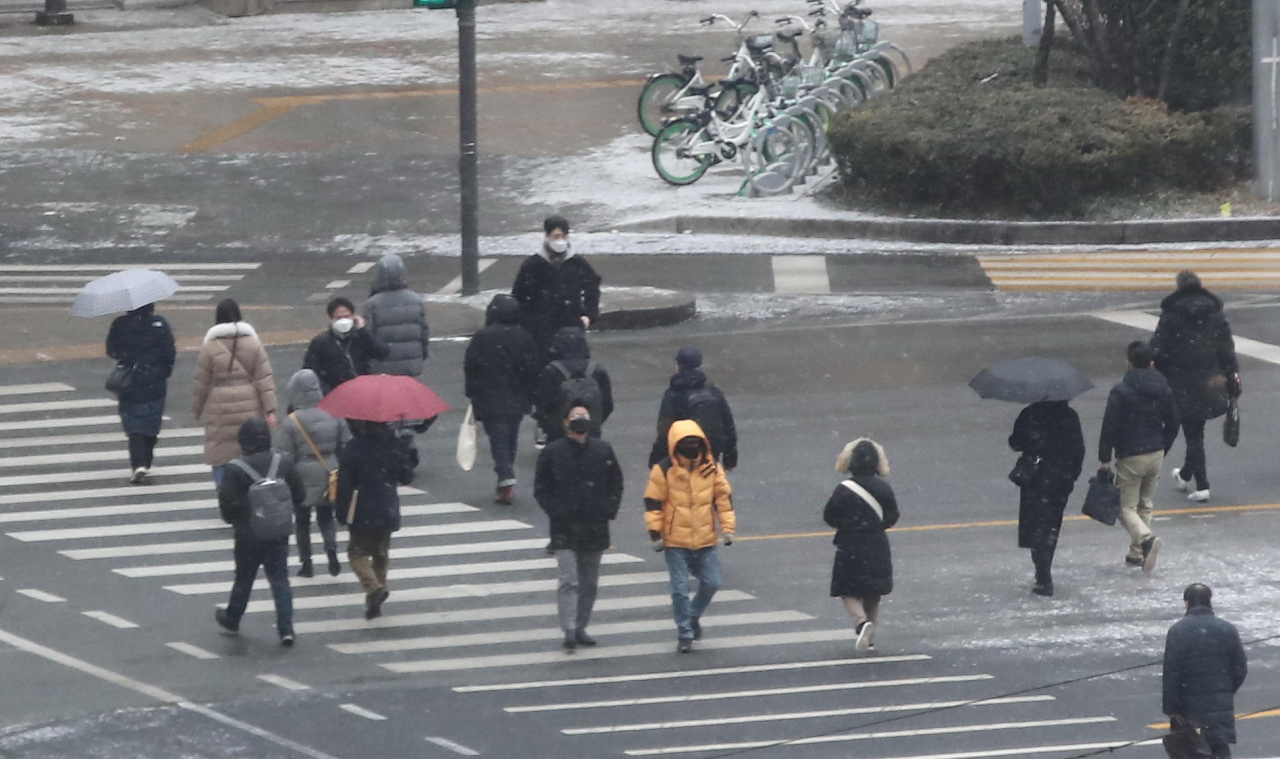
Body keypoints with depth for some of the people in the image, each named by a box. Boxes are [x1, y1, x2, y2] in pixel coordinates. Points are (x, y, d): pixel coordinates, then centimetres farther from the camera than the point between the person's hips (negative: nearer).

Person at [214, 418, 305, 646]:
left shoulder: (236, 469, -16)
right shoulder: (284, 463, -5)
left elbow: (226, 502, -15)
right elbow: (300, 495, 1)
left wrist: (233, 519, 6)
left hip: (248, 535, -2)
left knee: (244, 578, 15)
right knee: (280, 579, 5)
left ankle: (231, 619, 35)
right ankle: (286, 628, -2)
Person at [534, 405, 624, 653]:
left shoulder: (603, 451, 5)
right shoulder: (552, 453, -2)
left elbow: (616, 483, 14)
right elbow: (541, 490, 2)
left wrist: (609, 510, 1)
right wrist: (556, 512, -11)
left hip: (595, 528, 4)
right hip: (564, 529, -4)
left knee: (589, 582, 11)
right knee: (569, 581, -12)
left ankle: (580, 628, 21)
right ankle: (569, 630, -15)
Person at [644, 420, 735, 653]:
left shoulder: (712, 469, -1)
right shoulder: (663, 471, -9)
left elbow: (723, 497, 7)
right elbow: (653, 502, -6)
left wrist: (728, 527, 4)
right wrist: (655, 532, -8)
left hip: (706, 540, 3)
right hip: (675, 541, -3)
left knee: (711, 583, 4)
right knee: (680, 589, -3)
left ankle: (693, 616, 31)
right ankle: (685, 634, 8)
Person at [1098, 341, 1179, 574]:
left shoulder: (1121, 391, -14)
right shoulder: (1164, 390, 3)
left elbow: (1109, 426, -15)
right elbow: (1172, 424, 12)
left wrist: (1104, 458, -7)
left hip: (1130, 458, -5)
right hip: (1156, 454, 5)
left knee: (1127, 507, 0)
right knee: (1146, 504, 18)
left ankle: (1146, 539, -25)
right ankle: (1136, 553, 20)